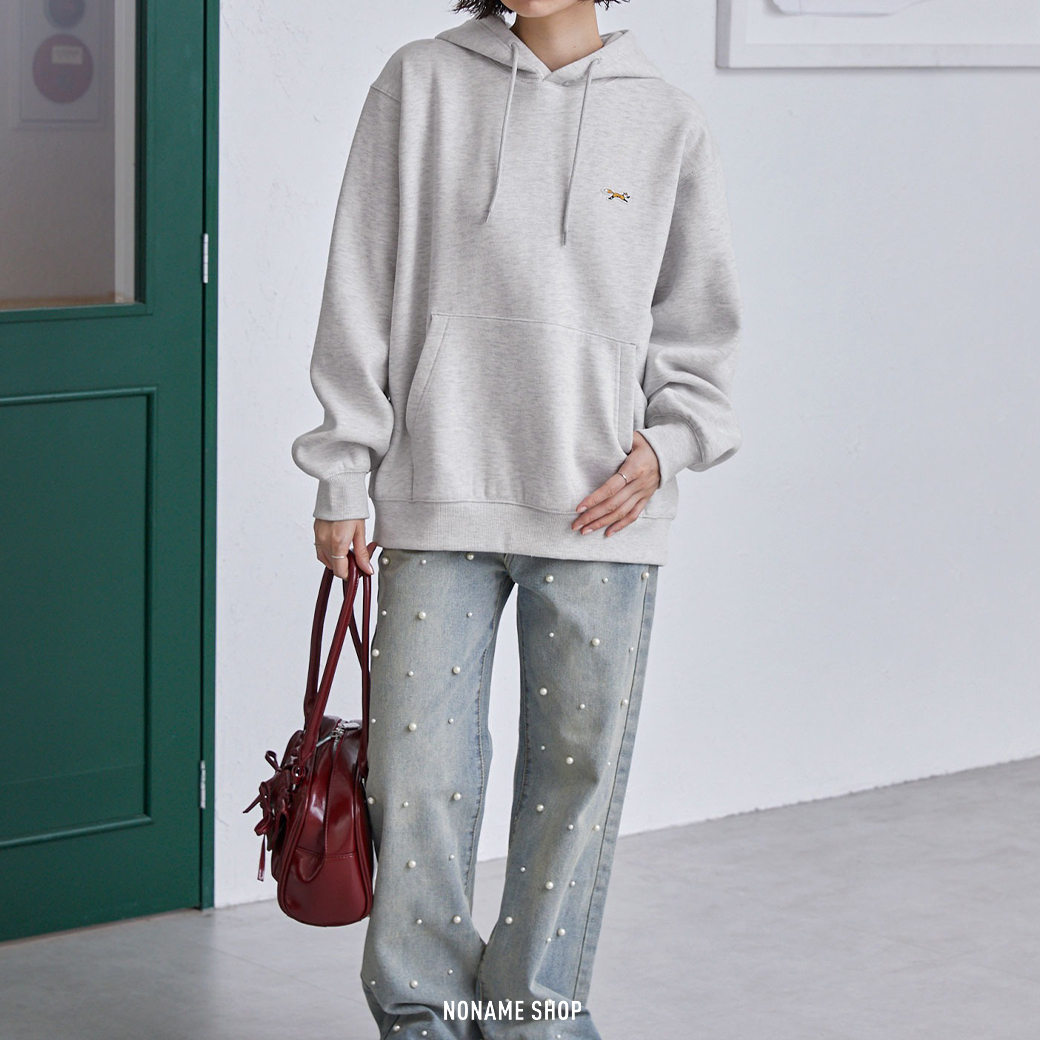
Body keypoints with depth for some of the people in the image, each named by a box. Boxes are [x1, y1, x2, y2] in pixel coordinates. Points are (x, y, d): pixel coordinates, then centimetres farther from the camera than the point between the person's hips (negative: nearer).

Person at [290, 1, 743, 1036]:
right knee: (416, 770, 0)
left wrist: (667, 442, -5)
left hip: (601, 518, 1)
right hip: (439, 500, 0)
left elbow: (698, 329, 13)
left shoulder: (668, 123, 5)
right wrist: (342, 480, 1)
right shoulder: (419, 84, 3)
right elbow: (361, 293, 4)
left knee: (578, 770, 5)